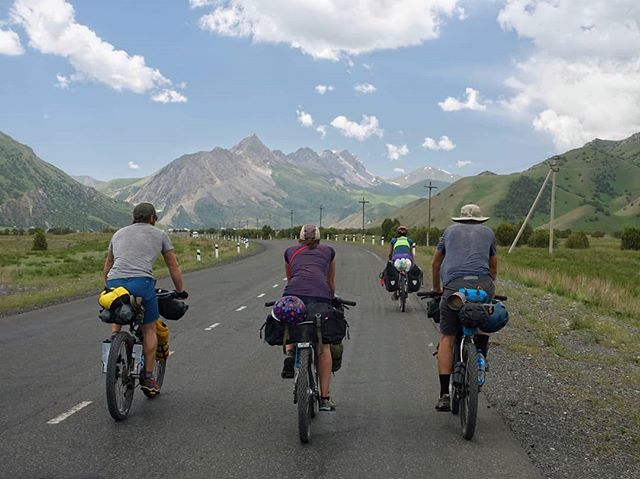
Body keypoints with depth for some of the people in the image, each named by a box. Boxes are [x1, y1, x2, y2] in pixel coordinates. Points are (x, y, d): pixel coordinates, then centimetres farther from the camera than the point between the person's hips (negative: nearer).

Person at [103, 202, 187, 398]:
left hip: (114, 282, 3)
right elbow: (174, 267, 22)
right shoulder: (159, 235, 17)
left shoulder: (119, 233, 27)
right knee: (149, 329, 13)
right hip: (141, 283, -3)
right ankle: (148, 378, 14)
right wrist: (180, 291, 34)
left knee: (116, 323, 26)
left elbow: (107, 268, 33)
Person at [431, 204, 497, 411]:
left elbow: (435, 264, 33)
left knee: (447, 337, 6)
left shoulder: (450, 231, 26)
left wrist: (436, 289, 47)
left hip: (453, 285, 0)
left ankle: (444, 394, 0)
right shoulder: (488, 232, 26)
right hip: (482, 285, 1)